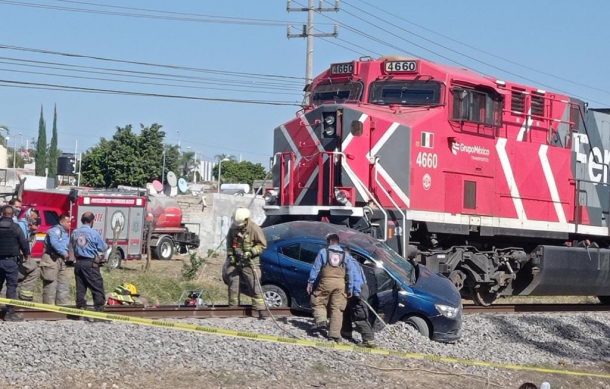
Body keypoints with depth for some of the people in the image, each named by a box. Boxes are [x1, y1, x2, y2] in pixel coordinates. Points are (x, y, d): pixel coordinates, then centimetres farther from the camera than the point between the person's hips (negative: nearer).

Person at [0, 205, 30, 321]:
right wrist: (26, 254, 13)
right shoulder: (15, 227, -8)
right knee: (11, 286, -1)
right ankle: (10, 312, -4)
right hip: (11, 260, -4)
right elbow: (23, 242, -5)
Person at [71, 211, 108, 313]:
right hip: (90, 263, -5)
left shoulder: (75, 232, 3)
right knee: (97, 286, 0)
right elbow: (103, 248, -3)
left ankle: (80, 306, 11)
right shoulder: (94, 233, -10)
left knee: (80, 287, 10)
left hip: (78, 262, 5)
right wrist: (107, 246, 20)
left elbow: (72, 245, 12)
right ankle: (99, 307, -3)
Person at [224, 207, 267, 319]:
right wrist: (230, 254, 4)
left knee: (254, 286, -9)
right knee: (233, 284, 9)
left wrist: (250, 252, -19)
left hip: (249, 263, -5)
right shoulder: (233, 228, 3)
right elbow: (229, 243, 17)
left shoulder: (254, 229, -13)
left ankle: (261, 310, -10)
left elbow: (262, 245, -9)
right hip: (235, 261, 5)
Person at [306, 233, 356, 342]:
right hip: (340, 283, 2)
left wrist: (310, 282, 6)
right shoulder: (345, 254, 14)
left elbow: (315, 268, 2)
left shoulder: (323, 252, 5)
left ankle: (320, 320, -10)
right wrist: (350, 288, 11)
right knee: (337, 308, 3)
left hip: (326, 282, -2)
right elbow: (351, 271, 10)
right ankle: (335, 334, -1)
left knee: (318, 302, 15)